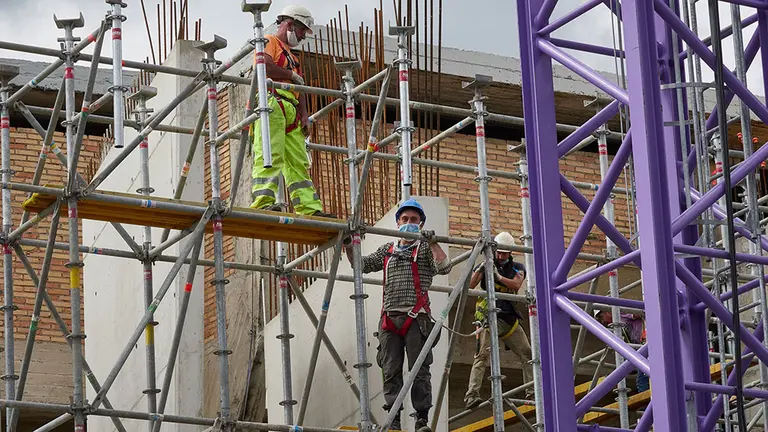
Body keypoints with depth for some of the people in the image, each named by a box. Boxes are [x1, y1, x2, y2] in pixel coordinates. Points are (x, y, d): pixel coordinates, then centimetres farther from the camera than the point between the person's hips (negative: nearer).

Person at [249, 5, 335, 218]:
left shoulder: (292, 55, 34)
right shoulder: (269, 42, 7)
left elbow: (300, 90, 25)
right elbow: (265, 67, -15)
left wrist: (304, 115, 9)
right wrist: (293, 76, -1)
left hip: (291, 112, 9)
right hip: (271, 103, -9)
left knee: (298, 163, 1)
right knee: (270, 155, -19)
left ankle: (309, 209, -3)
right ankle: (263, 201, -28)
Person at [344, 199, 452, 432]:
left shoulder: (425, 249, 9)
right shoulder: (388, 250, 21)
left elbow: (444, 267, -7)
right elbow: (362, 264, 22)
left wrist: (432, 242, -16)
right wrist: (349, 246, 7)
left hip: (416, 319, -4)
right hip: (390, 318, 4)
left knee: (419, 371, -6)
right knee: (391, 371, 0)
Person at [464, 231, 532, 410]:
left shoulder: (517, 268, 10)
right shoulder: (486, 265, 5)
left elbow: (516, 285, -10)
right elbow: (470, 285, -7)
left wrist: (498, 277, -25)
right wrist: (480, 270, -24)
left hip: (509, 319, 4)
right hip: (488, 318, -4)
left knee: (527, 354, 1)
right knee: (482, 355, -16)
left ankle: (532, 391, 7)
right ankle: (471, 395, -25)